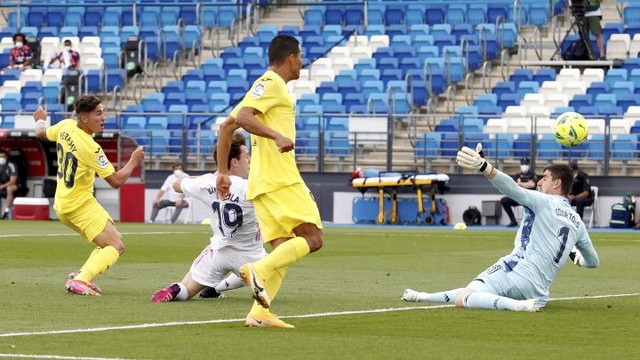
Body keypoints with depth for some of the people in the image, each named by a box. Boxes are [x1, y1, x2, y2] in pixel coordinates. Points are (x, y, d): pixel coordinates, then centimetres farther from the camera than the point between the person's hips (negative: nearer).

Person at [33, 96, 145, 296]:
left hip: (62, 205, 9)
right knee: (116, 247, -15)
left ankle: (81, 275, 3)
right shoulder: (90, 147, -24)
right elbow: (116, 181, -18)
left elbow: (41, 133, 21)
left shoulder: (66, 126, -2)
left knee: (111, 242, 19)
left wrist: (40, 120, 44)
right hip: (81, 205, -9)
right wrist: (134, 161, -4)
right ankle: (80, 280, -30)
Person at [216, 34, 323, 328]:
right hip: (281, 180, -10)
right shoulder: (271, 83, -4)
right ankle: (257, 270, -22)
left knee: (283, 250, 5)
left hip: (263, 183, 10)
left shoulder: (270, 85, 24)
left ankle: (260, 312, -5)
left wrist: (222, 172, 24)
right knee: (312, 238, -12)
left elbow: (226, 127, 25)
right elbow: (242, 117, -21)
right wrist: (277, 136, -32)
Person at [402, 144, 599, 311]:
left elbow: (513, 189, -20)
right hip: (538, 292, 8)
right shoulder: (577, 223, 18)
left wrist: (483, 167, -35)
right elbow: (593, 262, 31)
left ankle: (516, 305, -37)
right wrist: (577, 258, 57)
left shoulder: (544, 202, -1)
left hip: (516, 271, -8)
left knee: (462, 300, -21)